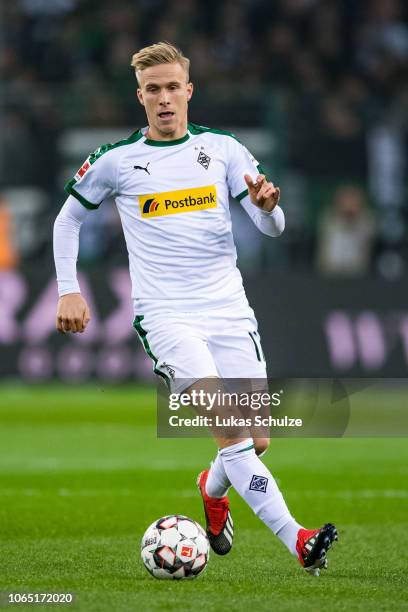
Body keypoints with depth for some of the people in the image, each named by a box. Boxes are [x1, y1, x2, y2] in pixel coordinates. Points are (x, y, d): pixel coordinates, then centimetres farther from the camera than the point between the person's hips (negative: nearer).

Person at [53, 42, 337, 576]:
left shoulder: (222, 149, 6)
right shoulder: (116, 161, 3)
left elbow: (272, 228, 3)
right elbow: (68, 218, 17)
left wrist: (266, 205, -20)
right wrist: (68, 291, 8)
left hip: (229, 310, 3)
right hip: (166, 313, -3)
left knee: (256, 441, 2)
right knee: (228, 427, -22)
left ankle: (213, 489, 37)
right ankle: (298, 541, -29)